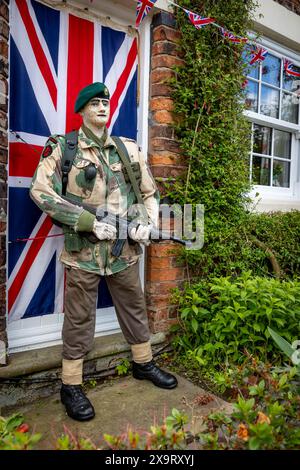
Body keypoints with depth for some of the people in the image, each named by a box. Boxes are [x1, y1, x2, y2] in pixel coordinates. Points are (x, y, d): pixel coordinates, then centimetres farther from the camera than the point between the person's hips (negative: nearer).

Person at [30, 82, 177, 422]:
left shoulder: (129, 149, 8)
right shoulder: (63, 147, -3)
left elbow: (150, 192, 14)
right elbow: (40, 191, -13)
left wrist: (148, 222, -6)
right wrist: (90, 222, -18)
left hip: (125, 248, 4)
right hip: (84, 250, -4)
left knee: (135, 308, 17)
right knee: (79, 319, 6)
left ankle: (143, 363, 39)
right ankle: (71, 386, 24)